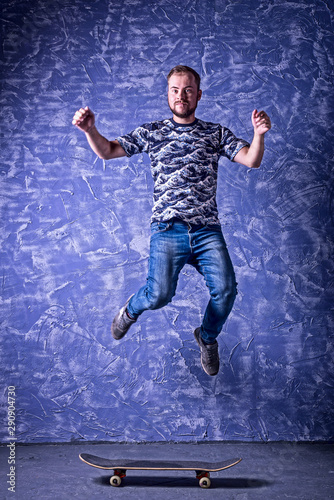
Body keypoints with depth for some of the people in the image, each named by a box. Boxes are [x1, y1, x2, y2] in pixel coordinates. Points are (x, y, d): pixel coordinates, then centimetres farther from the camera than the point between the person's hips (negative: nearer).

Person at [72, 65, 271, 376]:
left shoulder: (216, 133, 14)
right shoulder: (152, 132, 12)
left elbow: (251, 161, 5)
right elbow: (107, 151, 12)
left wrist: (259, 134, -16)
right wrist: (90, 129, -9)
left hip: (207, 230, 2)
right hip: (167, 229, -1)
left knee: (225, 289, -15)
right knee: (159, 294, -19)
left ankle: (208, 338, 17)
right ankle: (132, 309, 19)